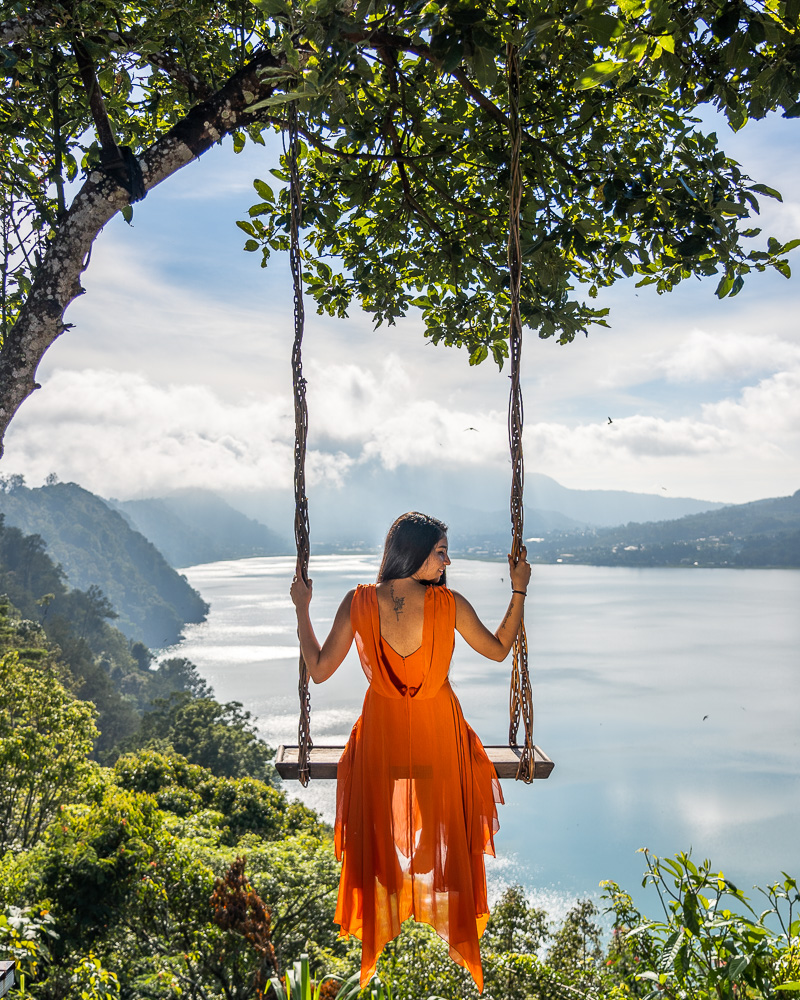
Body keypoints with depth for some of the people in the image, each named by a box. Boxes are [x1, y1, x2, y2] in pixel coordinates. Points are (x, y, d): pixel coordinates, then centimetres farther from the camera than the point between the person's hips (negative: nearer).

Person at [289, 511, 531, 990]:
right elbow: (499, 649, -4)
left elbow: (319, 669, -10)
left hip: (381, 734, 1)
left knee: (381, 836, 22)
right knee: (443, 831, 21)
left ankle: (378, 936, 38)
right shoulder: (449, 604, -20)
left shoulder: (358, 602, -17)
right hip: (439, 735, -1)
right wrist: (519, 591, 4)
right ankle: (456, 935, 37)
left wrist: (302, 608, 0)